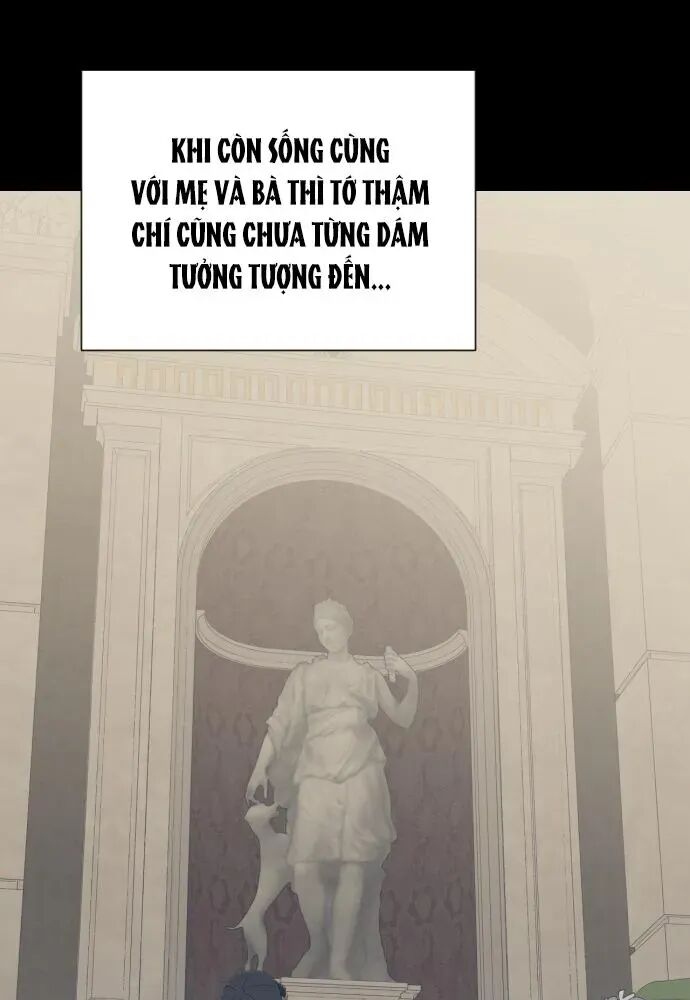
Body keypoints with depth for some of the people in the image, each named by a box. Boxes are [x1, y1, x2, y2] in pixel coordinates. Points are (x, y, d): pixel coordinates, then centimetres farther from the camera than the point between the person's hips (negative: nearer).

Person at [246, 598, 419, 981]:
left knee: (353, 869, -9)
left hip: (359, 775, 0)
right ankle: (316, 946, 11)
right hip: (316, 774, 0)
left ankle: (340, 961, -5)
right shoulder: (304, 674, 11)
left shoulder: (369, 674, 13)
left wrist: (412, 680, -6)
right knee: (304, 867, -11)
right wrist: (261, 767, -5)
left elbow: (403, 718, 11)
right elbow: (280, 723, 6)